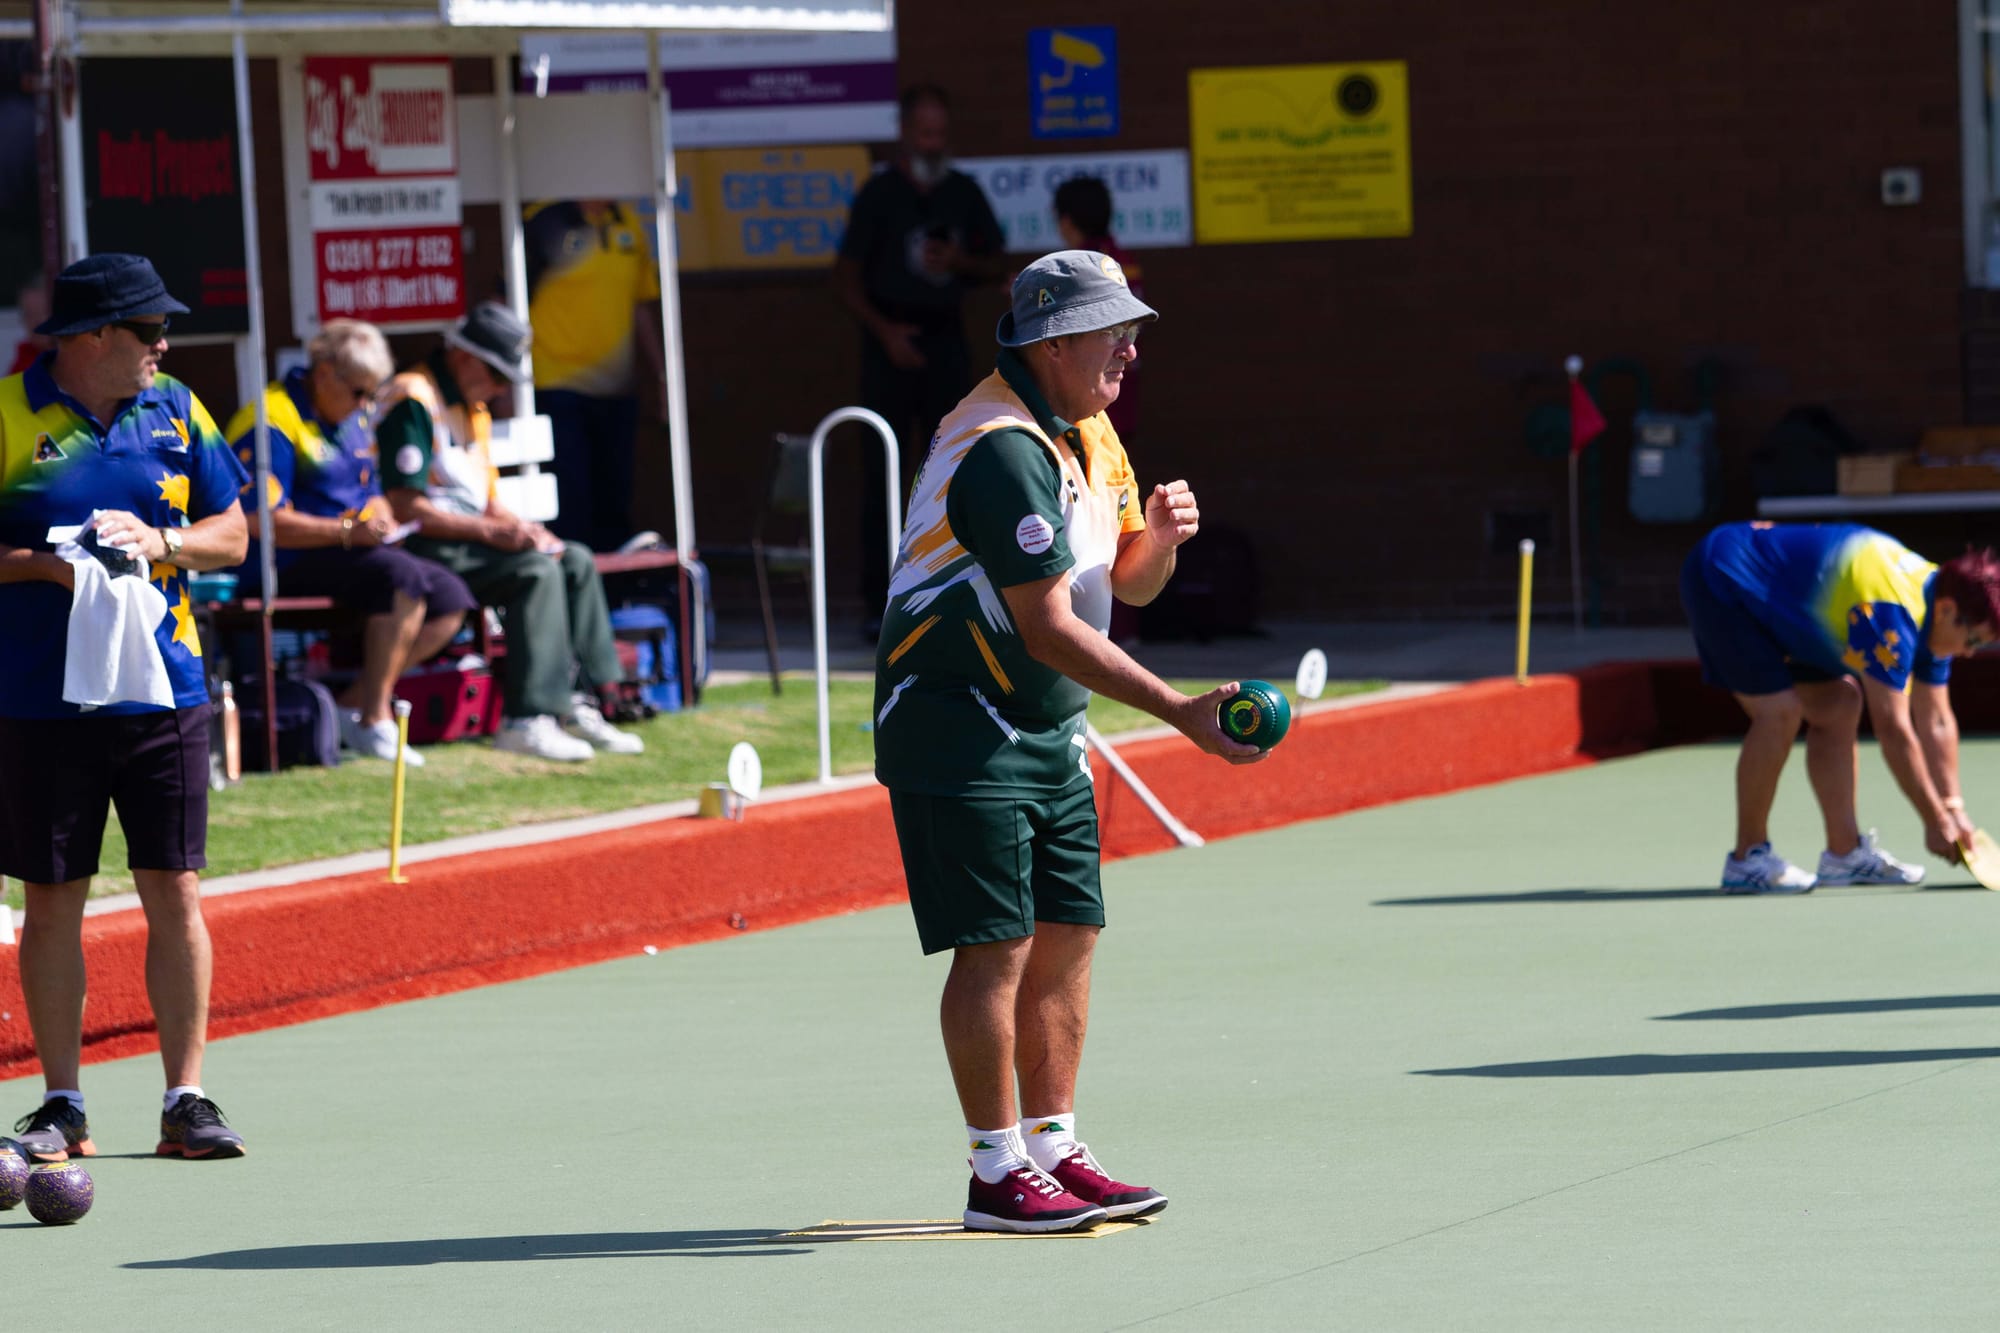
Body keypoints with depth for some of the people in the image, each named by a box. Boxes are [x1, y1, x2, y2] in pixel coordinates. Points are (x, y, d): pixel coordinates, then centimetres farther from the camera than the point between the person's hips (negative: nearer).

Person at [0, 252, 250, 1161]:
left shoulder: (176, 411, 7)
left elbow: (231, 537, 10)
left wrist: (160, 542, -8)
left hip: (162, 689, 3)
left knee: (175, 894, 1)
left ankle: (187, 1103, 6)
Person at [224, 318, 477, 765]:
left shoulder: (352, 420, 18)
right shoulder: (273, 419, -13)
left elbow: (372, 494, 28)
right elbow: (265, 522, -19)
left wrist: (382, 521, 3)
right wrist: (348, 532, -23)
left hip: (356, 552, 10)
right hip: (291, 565, -10)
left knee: (450, 598, -5)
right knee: (403, 576, -30)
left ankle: (357, 701, -7)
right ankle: (374, 721, -27)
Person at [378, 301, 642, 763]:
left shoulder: (473, 407, 19)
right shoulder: (413, 401, -15)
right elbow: (404, 507, -22)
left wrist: (520, 527, 1)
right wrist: (489, 531, -22)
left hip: (469, 538, 10)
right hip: (424, 550, -10)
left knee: (575, 562, 1)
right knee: (535, 570, -26)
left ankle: (581, 704, -4)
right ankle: (526, 720, -30)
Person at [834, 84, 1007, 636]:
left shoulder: (964, 193, 9)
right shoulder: (880, 193, -2)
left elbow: (996, 265, 16)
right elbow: (846, 275, -2)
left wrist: (961, 262, -6)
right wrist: (883, 330, -13)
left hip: (945, 337, 4)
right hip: (893, 339, -4)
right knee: (881, 471, -7)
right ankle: (878, 601, -7)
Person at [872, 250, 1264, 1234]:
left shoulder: (1089, 432, 9)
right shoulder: (1005, 450, -22)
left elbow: (1128, 585, 16)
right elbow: (1049, 628, -25)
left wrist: (1158, 537, -8)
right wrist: (1180, 712, -27)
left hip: (1048, 729, 9)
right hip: (959, 732, -9)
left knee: (1067, 937, 8)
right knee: (997, 945, -8)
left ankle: (1055, 1152, 15)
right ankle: (998, 1173, -3)